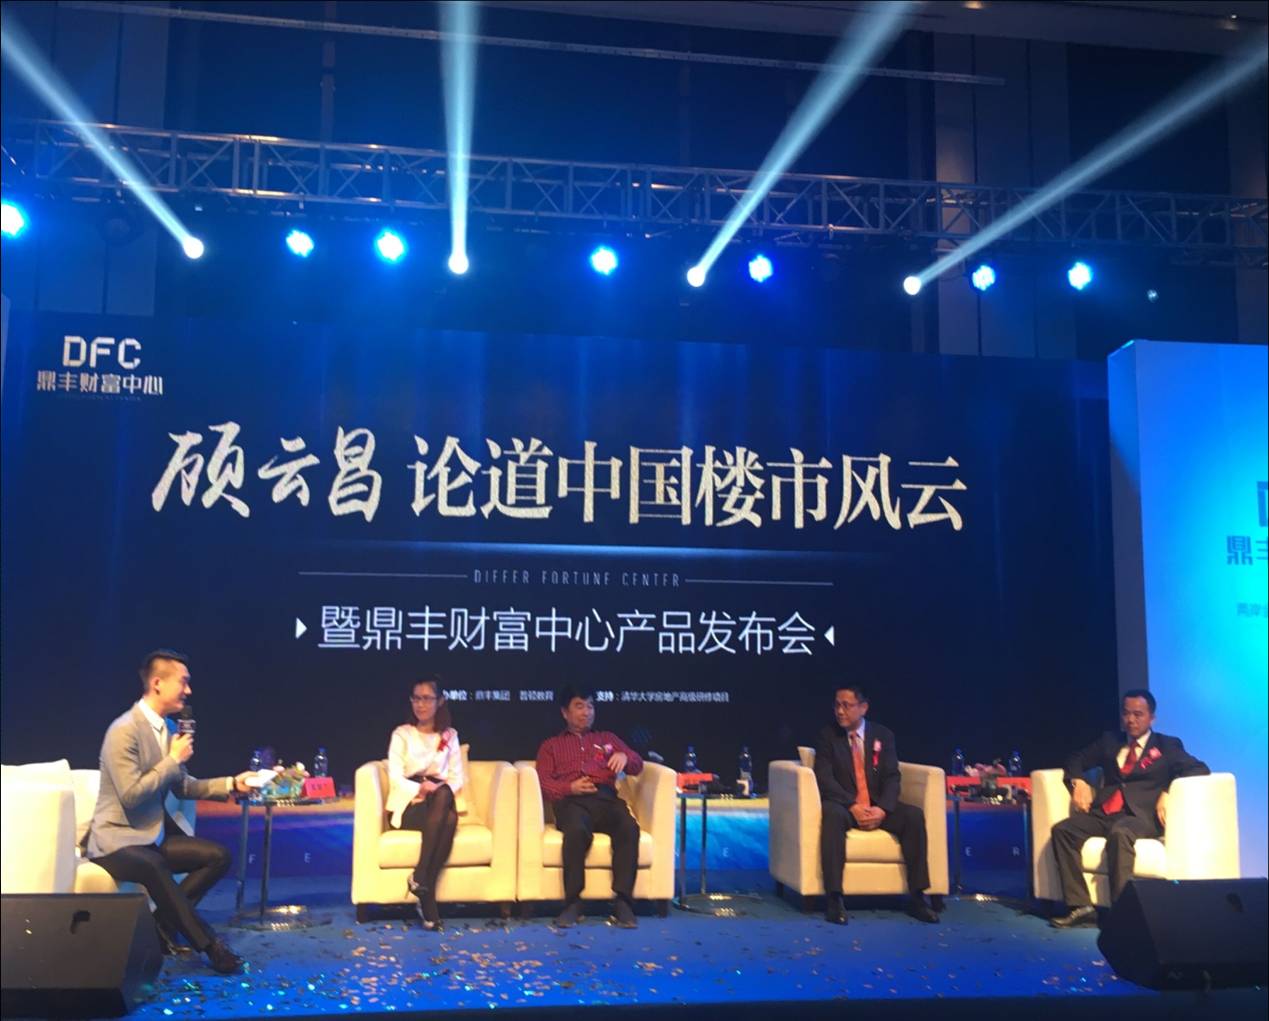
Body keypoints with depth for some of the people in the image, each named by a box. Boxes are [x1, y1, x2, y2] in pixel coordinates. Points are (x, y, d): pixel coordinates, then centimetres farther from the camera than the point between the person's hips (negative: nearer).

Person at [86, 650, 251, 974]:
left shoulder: (168, 727, 9)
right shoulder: (124, 730, -18)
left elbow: (180, 786, 16)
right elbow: (131, 794, -26)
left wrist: (231, 784, 5)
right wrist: (174, 759, -18)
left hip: (156, 833, 9)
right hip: (118, 838, -8)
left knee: (218, 856, -10)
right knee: (155, 867, -38)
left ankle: (163, 920, -5)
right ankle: (207, 944, -29)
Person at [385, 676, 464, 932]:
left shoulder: (449, 736, 16)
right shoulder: (401, 734, 8)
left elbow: (458, 778, 8)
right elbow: (395, 779, -4)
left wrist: (440, 790, -14)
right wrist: (420, 789, -22)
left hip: (440, 803, 2)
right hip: (408, 805, -2)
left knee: (443, 795, -37)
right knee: (447, 820, -35)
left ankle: (421, 879, -35)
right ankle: (426, 893, -34)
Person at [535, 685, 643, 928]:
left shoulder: (607, 738, 32)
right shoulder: (551, 745, 29)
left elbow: (637, 766, 19)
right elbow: (544, 782, 12)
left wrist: (624, 757, -5)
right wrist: (570, 788, -8)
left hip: (606, 799, 1)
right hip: (572, 801, -1)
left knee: (629, 827, -35)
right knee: (576, 830, -39)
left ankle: (623, 902, -35)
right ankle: (573, 902, -31)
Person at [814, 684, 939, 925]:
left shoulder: (883, 735, 8)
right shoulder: (828, 735, 2)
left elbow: (892, 777, -1)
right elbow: (824, 778, -9)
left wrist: (882, 808, -21)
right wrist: (853, 806, -23)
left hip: (878, 806, 3)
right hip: (843, 805, -2)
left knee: (913, 815, -26)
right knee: (832, 814, -38)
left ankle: (917, 897, -20)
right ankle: (834, 897, -39)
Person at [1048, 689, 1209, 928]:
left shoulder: (1168, 746, 14)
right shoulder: (1109, 742, 25)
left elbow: (1200, 770, 0)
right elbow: (1076, 760, 30)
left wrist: (1168, 792, -15)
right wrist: (1078, 782, 7)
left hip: (1141, 815, -4)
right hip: (1104, 813, 5)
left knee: (1120, 833, -38)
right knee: (1062, 829, -22)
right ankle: (1081, 906, -24)